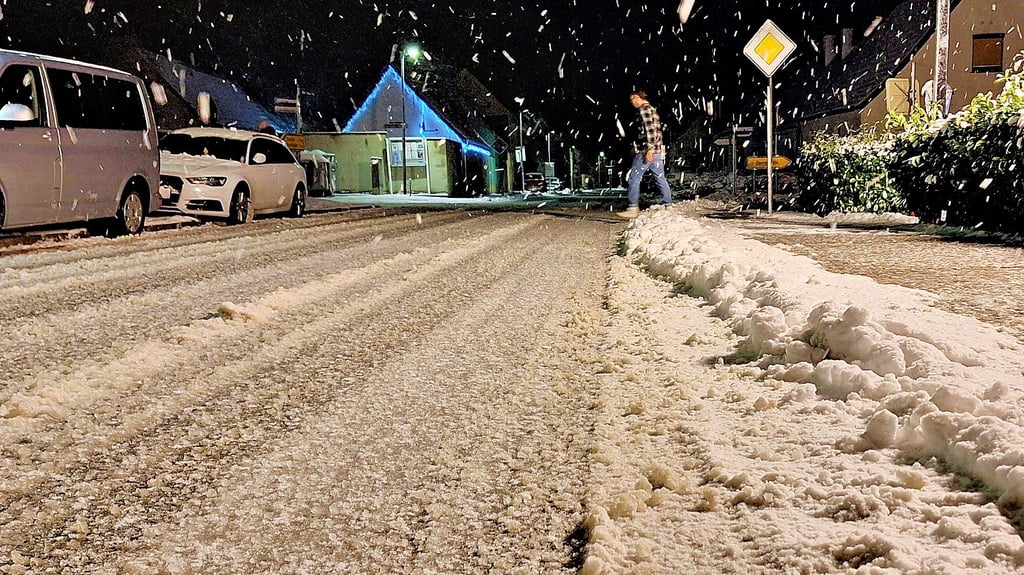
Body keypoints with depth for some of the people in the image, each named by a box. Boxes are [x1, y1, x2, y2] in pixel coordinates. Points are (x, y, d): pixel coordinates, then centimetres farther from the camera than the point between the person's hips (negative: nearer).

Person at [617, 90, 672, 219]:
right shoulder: (653, 109, 22)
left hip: (648, 150, -9)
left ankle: (633, 208, -8)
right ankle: (668, 205, 8)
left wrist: (649, 149, -24)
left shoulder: (644, 109, -7)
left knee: (634, 178, -6)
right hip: (658, 151, 9)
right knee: (660, 178, 9)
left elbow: (649, 130, -18)